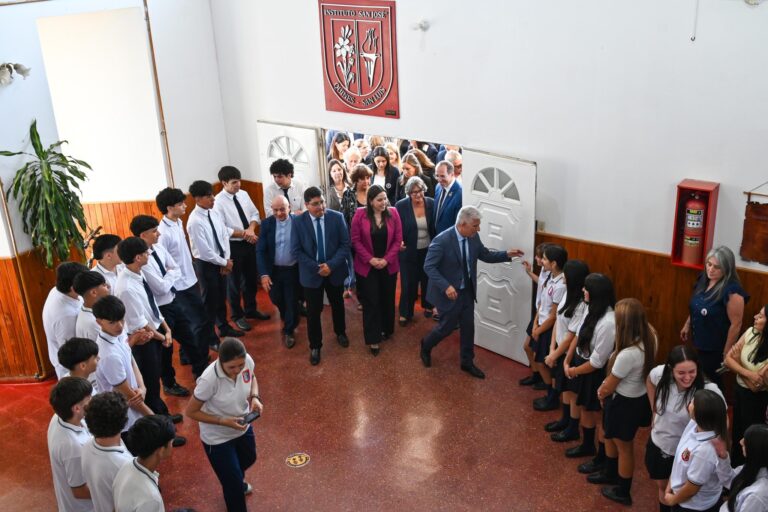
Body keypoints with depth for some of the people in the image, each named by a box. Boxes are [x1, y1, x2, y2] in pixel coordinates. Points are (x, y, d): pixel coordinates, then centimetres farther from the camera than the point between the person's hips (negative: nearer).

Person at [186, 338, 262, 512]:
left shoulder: (247, 361, -24)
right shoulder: (209, 380, -38)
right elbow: (191, 412, -24)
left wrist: (255, 397, -18)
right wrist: (224, 421, -30)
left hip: (243, 427, 6)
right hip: (217, 438, -6)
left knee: (248, 459, 33)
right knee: (233, 484, 7)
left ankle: (236, 482, 67)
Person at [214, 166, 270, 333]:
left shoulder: (243, 194, 1)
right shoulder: (218, 201, -17)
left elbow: (255, 214, 6)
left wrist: (251, 229, -14)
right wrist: (243, 234, -20)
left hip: (249, 242, 6)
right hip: (232, 246, -6)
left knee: (251, 278, 19)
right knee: (234, 281, 10)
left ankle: (251, 310, 39)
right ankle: (237, 315, 27)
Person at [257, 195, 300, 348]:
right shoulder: (267, 223, -8)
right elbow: (260, 250, -8)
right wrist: (264, 273, -15)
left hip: (293, 270, -2)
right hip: (273, 270, 3)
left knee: (292, 301, 10)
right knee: (276, 298, 18)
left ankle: (289, 331, 31)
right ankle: (287, 318, 51)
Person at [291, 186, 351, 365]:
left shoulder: (337, 217, -10)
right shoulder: (298, 222, -11)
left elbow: (345, 244, -9)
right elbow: (296, 250, -10)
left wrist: (331, 265, -20)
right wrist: (316, 268, -17)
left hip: (334, 271, 1)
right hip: (311, 273, -1)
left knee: (337, 305, 22)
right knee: (313, 311, 7)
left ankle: (340, 332, 47)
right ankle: (315, 346, 24)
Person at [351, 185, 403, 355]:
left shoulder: (393, 213, -5)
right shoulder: (360, 214, -10)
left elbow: (398, 239, -4)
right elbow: (355, 240, -8)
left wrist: (386, 259, -12)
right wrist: (370, 259, -15)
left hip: (389, 265, 2)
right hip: (367, 266, -2)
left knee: (387, 299, 14)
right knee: (371, 302, 2)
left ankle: (386, 329, 34)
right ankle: (373, 338, 11)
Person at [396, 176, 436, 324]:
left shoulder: (431, 203, -8)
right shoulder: (401, 206, -13)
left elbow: (435, 227, 0)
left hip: (428, 250, 2)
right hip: (408, 250, -2)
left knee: (427, 279, 19)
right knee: (408, 282, 4)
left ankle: (427, 305, 42)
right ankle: (405, 313, 20)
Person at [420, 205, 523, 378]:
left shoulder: (473, 237, -6)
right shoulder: (442, 240, -26)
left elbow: (485, 255, 9)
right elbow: (428, 267, -23)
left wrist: (507, 254, -5)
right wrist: (446, 287, -32)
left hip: (467, 291, 6)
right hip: (449, 292, -6)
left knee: (468, 327, 13)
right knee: (447, 326, 7)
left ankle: (467, 362, 31)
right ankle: (426, 346, 38)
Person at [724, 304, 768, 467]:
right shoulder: (751, 332, -13)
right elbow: (728, 359, -6)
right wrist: (747, 373, -22)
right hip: (740, 390, 6)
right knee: (737, 432, 26)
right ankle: (734, 467, 49)